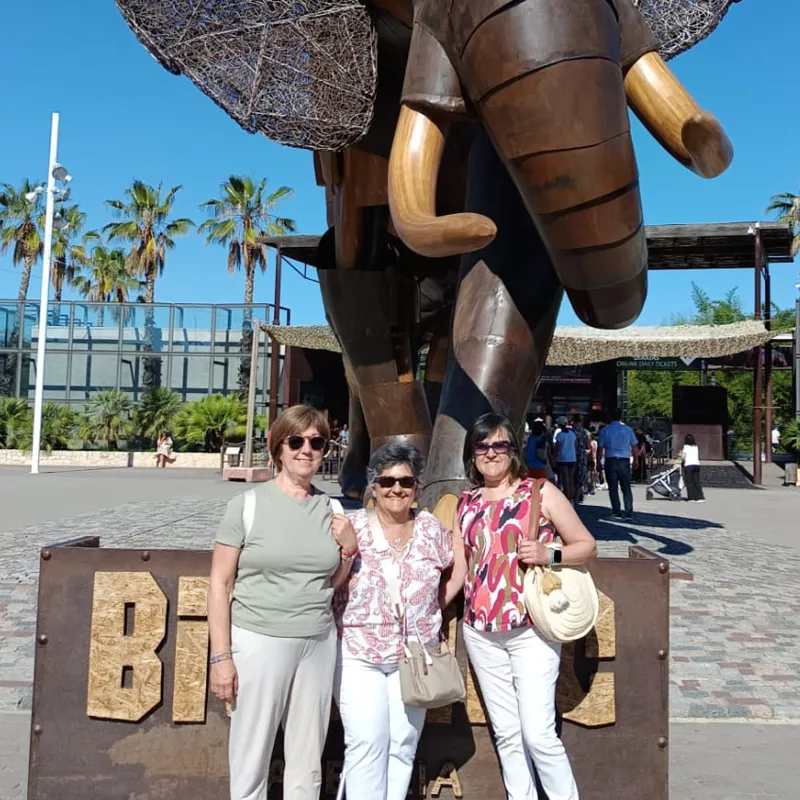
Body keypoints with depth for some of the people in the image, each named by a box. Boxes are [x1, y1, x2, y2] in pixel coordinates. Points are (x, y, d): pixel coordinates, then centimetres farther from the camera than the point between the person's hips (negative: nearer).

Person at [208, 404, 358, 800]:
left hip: (318, 643, 4)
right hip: (259, 642, -4)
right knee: (251, 760, 7)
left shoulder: (331, 510, 4)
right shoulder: (247, 504, -8)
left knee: (308, 762, 15)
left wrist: (349, 548, -4)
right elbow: (220, 583, -5)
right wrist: (221, 655, -8)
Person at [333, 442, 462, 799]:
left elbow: (458, 569, 13)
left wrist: (436, 607, 6)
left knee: (403, 744, 11)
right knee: (366, 744, -7)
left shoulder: (430, 527, 0)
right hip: (358, 654, -3)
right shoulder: (353, 527, -7)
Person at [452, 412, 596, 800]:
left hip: (532, 629, -4)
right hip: (480, 633, 4)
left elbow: (586, 546, 0)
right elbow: (458, 570, 9)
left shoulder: (541, 492, -4)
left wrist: (548, 554, -18)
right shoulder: (465, 504, 8)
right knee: (506, 734, 12)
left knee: (538, 734, -6)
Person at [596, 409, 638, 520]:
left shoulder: (605, 430, 1)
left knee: (613, 488, 5)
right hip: (624, 461, 1)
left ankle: (617, 513, 3)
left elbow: (600, 448, 1)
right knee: (626, 488, 6)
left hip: (610, 461, -1)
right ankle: (629, 513, 1)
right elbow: (634, 447, 6)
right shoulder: (627, 429, 4)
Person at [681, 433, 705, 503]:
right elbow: (698, 456, 16)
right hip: (696, 464, 5)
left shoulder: (686, 446, 1)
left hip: (688, 465, -5)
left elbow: (683, 456, -8)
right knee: (696, 482, 7)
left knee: (689, 482, 1)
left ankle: (692, 498, -1)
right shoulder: (696, 447, 16)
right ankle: (700, 497, 0)